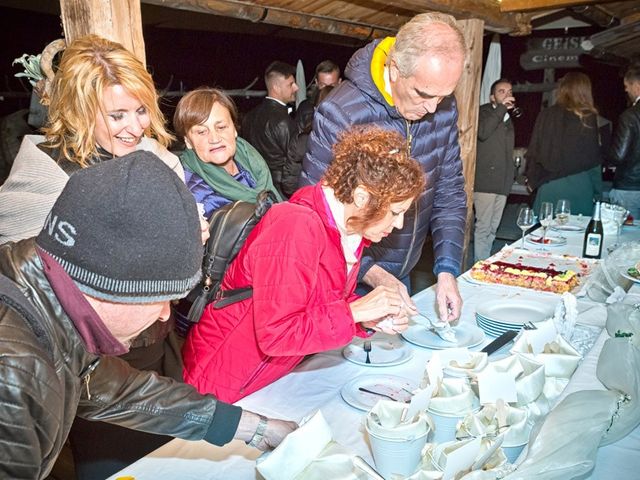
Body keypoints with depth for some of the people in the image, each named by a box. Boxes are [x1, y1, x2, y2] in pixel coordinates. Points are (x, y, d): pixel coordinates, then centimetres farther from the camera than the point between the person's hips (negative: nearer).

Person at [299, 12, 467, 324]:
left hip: (402, 274, 6)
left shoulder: (443, 107, -7)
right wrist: (373, 275, -28)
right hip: (352, 280, -5)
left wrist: (447, 270, -12)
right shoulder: (340, 114, -25)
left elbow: (449, 192, -1)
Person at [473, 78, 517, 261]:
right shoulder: (484, 111, 0)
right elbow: (482, 133, -22)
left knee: (492, 228, 10)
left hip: (502, 182, 7)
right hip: (486, 179, -7)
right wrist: (501, 108, -17)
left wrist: (511, 174, 18)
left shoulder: (508, 118, 21)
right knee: (483, 227, -9)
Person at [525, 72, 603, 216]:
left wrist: (532, 180, 16)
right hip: (580, 187, -1)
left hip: (550, 186, 1)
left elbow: (534, 151, 4)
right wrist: (597, 193, 8)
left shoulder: (546, 115, 1)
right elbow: (595, 161, 1)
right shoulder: (589, 119, -1)